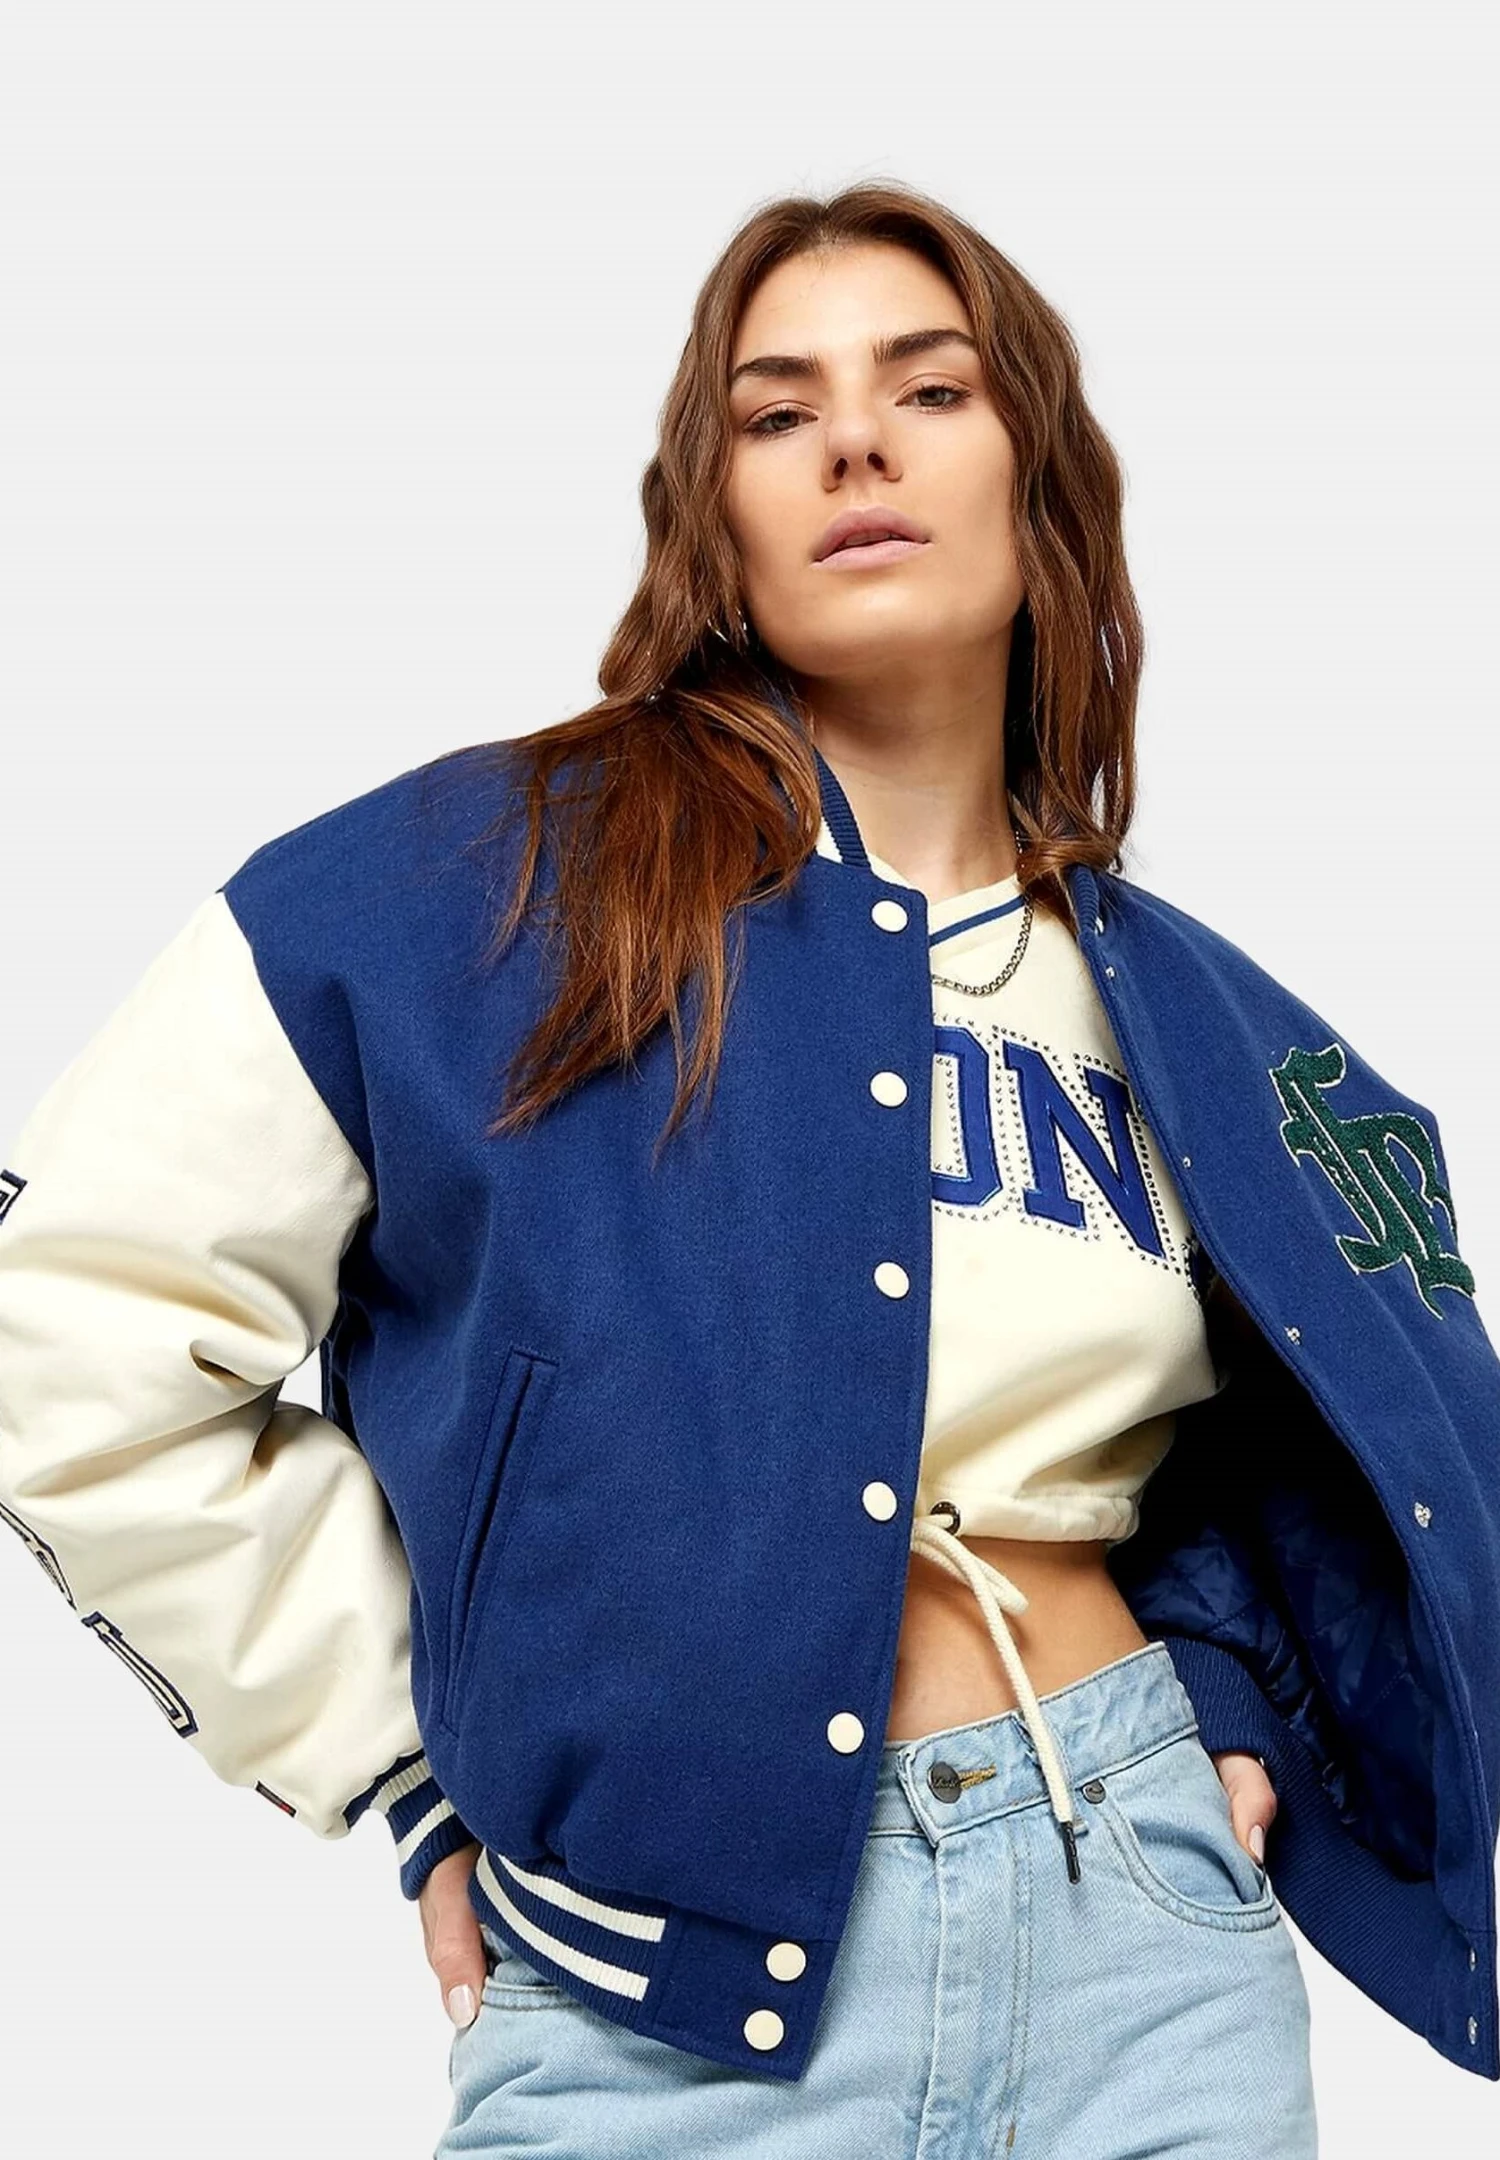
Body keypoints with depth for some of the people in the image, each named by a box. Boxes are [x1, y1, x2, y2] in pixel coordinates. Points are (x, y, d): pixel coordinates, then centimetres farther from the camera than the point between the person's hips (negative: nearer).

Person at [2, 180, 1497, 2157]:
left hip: (1146, 1929, 4)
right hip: (668, 1989, -3)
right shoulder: (490, 880, -7)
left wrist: (1225, 1688, 5)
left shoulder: (1198, 1027, 7)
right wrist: (412, 1759, -6)